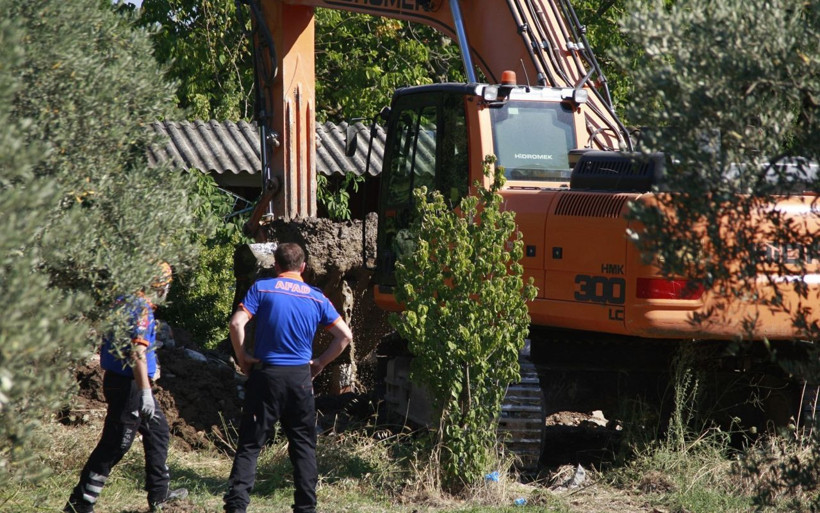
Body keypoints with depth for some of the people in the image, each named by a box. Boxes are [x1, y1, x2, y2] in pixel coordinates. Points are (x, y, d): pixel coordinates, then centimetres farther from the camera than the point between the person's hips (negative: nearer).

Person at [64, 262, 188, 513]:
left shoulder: (123, 302, 9)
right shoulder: (141, 307, -18)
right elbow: (137, 351, -27)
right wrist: (145, 392, -29)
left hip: (117, 378, 10)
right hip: (129, 385, -10)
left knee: (158, 431, 21)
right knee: (115, 445, -7)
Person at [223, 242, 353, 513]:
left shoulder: (262, 288, -2)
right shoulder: (317, 298, 6)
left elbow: (236, 323, -14)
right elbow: (345, 336, 4)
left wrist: (242, 357, -1)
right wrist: (320, 362, 11)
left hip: (266, 374, -2)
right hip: (300, 377, 2)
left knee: (250, 444, 1)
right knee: (303, 446, 11)